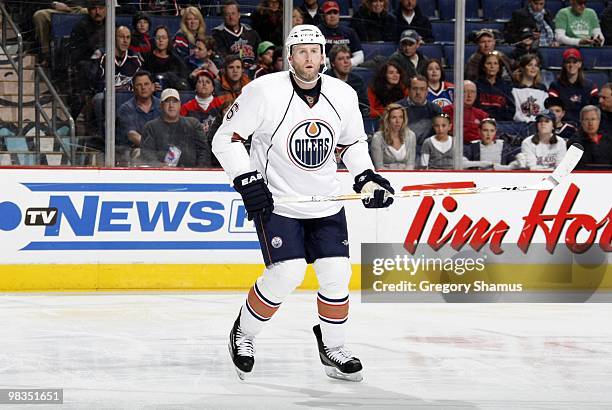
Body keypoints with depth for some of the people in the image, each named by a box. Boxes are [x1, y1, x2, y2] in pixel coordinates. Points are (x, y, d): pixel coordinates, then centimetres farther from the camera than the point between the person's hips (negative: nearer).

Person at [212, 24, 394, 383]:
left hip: (326, 204, 4)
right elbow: (226, 139, -11)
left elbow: (353, 144, 16)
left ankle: (334, 348, 18)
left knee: (336, 274, -3)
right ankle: (243, 333, 8)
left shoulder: (344, 96, -2)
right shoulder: (265, 92, -16)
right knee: (287, 274, -16)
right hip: (275, 202, -4)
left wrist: (367, 178, 1)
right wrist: (247, 179, -20)